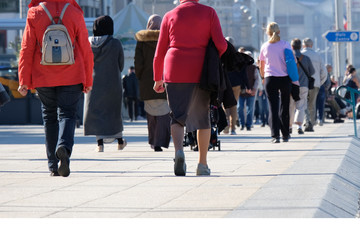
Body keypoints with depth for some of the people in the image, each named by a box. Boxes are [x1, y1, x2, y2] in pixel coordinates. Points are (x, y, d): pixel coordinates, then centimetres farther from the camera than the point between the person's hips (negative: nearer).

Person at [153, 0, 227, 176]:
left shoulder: (170, 16, 7)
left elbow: (160, 51, 9)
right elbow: (221, 44, -6)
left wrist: (158, 79, 19)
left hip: (175, 72, 0)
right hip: (200, 72, 0)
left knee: (177, 116, 3)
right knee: (202, 116, 13)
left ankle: (178, 150, -26)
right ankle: (202, 164, 14)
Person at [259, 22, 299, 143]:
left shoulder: (265, 46, 4)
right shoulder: (285, 44, 0)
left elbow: (261, 66, 14)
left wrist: (263, 75, 32)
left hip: (270, 79, 0)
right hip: (285, 78, 0)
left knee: (273, 108, -3)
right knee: (285, 107, 12)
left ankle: (275, 135, -16)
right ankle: (285, 135, 20)